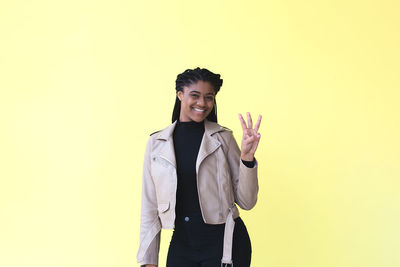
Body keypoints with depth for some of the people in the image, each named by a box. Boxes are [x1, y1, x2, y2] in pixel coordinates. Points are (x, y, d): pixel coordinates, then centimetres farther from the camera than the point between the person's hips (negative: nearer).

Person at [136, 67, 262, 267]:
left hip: (224, 243, -2)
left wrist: (247, 157, -15)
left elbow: (246, 202, -1)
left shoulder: (223, 138, 0)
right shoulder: (156, 143, 4)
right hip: (181, 245, 2)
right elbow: (150, 208, 7)